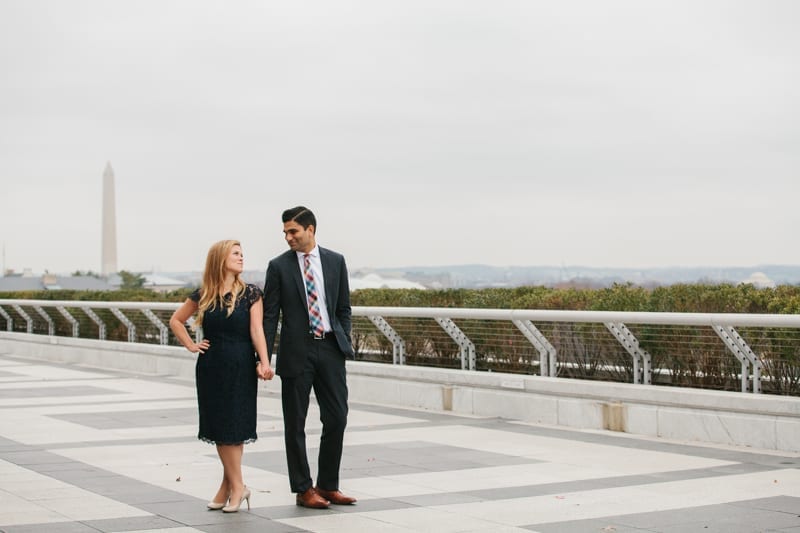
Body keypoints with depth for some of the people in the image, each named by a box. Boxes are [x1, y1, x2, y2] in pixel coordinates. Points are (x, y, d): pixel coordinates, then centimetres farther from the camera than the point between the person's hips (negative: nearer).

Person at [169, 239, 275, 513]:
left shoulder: (250, 293, -2)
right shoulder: (202, 295, 3)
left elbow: (257, 330, -10)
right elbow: (176, 320, 16)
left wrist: (264, 362, -21)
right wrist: (190, 345, 5)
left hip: (240, 367, -2)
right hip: (211, 367, 3)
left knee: (233, 426, -1)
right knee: (219, 428, 4)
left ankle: (233, 485, 9)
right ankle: (232, 485, 13)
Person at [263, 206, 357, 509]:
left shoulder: (335, 261, 6)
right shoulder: (279, 266, -1)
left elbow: (344, 308, 11)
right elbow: (270, 315, -2)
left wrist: (345, 344, 3)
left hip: (330, 349, 2)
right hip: (297, 351, -2)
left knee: (337, 419, 2)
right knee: (295, 424, 3)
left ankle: (328, 486, 15)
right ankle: (303, 490, 14)